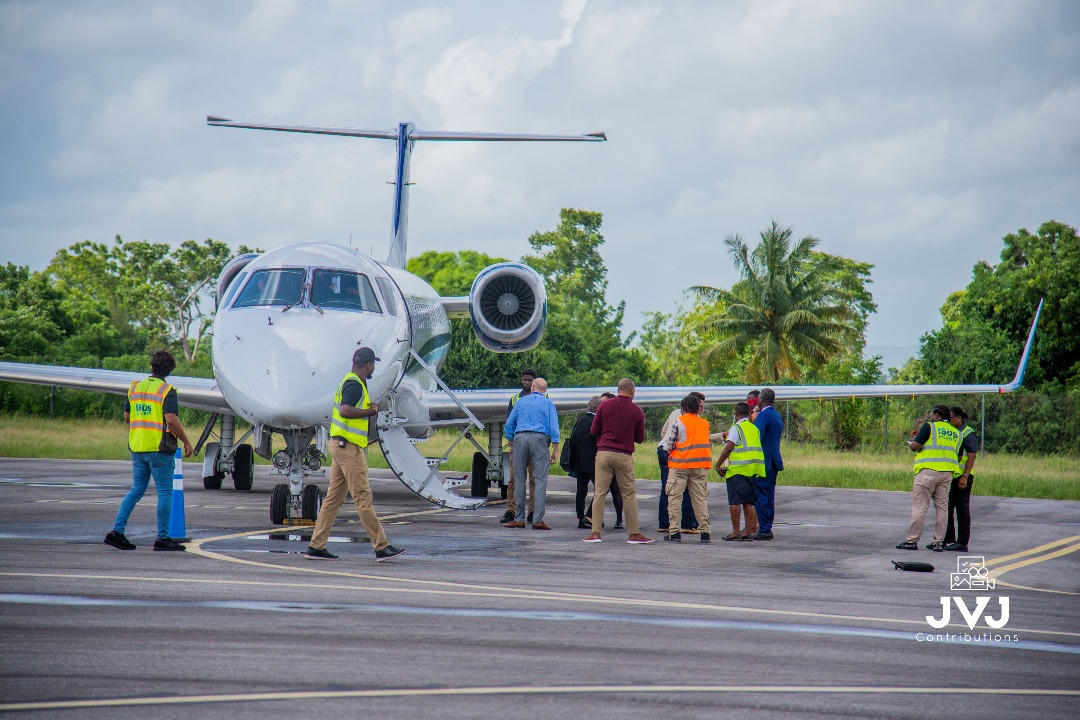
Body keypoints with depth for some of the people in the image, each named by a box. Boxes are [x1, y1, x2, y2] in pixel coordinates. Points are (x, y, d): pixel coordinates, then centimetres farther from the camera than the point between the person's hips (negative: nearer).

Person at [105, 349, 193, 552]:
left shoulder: (135, 387, 9)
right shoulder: (166, 391, -10)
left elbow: (127, 417, 15)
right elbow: (171, 419, -19)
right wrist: (186, 442, -10)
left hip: (137, 447, 6)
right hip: (159, 448, -6)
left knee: (136, 490, 13)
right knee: (165, 493, 1)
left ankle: (117, 531, 5)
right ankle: (163, 538, 1)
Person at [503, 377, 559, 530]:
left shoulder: (521, 402, 16)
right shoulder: (548, 404, 9)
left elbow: (509, 425, 16)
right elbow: (554, 427, 0)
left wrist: (511, 445, 23)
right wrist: (555, 450, 1)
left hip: (520, 438, 2)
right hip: (540, 439, -2)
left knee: (519, 480, 6)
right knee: (540, 479, -4)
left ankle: (519, 519, 6)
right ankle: (537, 520, -12)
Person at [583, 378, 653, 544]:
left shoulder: (604, 406, 1)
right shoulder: (637, 411, 1)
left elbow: (594, 431, 5)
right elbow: (640, 439, 8)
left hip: (604, 454, 1)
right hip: (624, 456, -1)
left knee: (599, 493, 2)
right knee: (629, 495, 6)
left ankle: (595, 532, -3)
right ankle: (634, 534, 7)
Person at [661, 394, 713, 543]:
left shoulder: (679, 421, -3)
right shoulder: (705, 423, 10)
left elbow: (670, 444, -4)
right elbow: (709, 444, 13)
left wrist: (670, 452, 15)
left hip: (680, 464, -4)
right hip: (700, 466, 4)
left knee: (675, 497, 2)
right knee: (700, 498, 6)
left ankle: (674, 531, -3)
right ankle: (705, 532, 1)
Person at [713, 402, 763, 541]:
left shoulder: (736, 428, -6)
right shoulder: (755, 428, 15)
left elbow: (729, 448, -13)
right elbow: (758, 448, 17)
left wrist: (718, 466, -7)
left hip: (738, 469, -7)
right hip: (754, 469, 7)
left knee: (735, 500, -4)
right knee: (748, 501, 9)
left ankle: (735, 531, -7)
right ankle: (748, 531, 7)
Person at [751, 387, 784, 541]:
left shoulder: (762, 416, -13)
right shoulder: (777, 416, 15)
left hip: (762, 462, -9)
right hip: (774, 461, 9)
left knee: (760, 495, -8)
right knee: (769, 495, 11)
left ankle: (763, 530, -10)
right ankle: (767, 529, 13)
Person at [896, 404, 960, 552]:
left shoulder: (929, 427, -4)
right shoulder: (956, 433, 14)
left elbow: (915, 445, -10)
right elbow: (956, 454, 18)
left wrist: (911, 444, 14)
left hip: (928, 470, -6)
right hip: (947, 472, 6)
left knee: (919, 507, -3)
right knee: (941, 507, 8)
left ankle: (912, 540, -2)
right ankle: (938, 542, 8)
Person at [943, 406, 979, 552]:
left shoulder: (968, 434, -10)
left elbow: (972, 457, -16)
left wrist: (965, 476, -22)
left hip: (962, 477, -9)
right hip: (949, 477, 9)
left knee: (962, 510, -5)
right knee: (946, 509, 11)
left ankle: (962, 543, -2)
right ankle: (948, 540, 20)